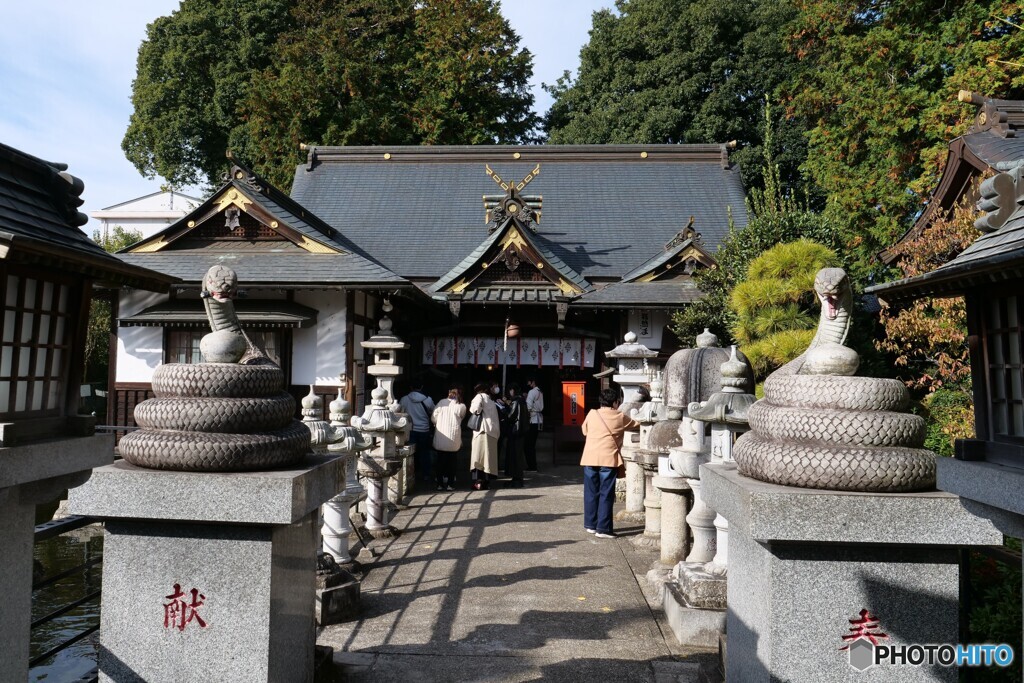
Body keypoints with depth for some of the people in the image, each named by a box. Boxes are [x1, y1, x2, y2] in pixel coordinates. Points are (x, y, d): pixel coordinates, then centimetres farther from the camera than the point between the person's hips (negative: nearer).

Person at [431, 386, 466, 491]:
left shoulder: (441, 402, -2)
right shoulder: (461, 406, -4)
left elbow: (433, 418, 0)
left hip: (440, 439, 1)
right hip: (453, 440, -1)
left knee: (439, 462, 12)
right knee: (451, 462, 11)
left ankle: (440, 484, 14)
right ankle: (450, 484, 12)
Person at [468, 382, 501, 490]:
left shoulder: (480, 396, 2)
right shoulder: (491, 401, 24)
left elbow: (476, 408, -16)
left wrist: (471, 408, 3)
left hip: (483, 430, -7)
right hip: (493, 432, 7)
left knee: (479, 456, -6)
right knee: (489, 456, 7)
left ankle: (479, 481, -13)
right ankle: (487, 481, 7)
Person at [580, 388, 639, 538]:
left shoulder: (592, 414, 6)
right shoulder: (620, 417, 3)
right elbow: (636, 425, 17)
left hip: (590, 458, 3)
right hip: (608, 459, -3)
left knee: (591, 492, 12)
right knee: (606, 494, 1)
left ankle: (591, 524, 20)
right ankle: (603, 529, 1)